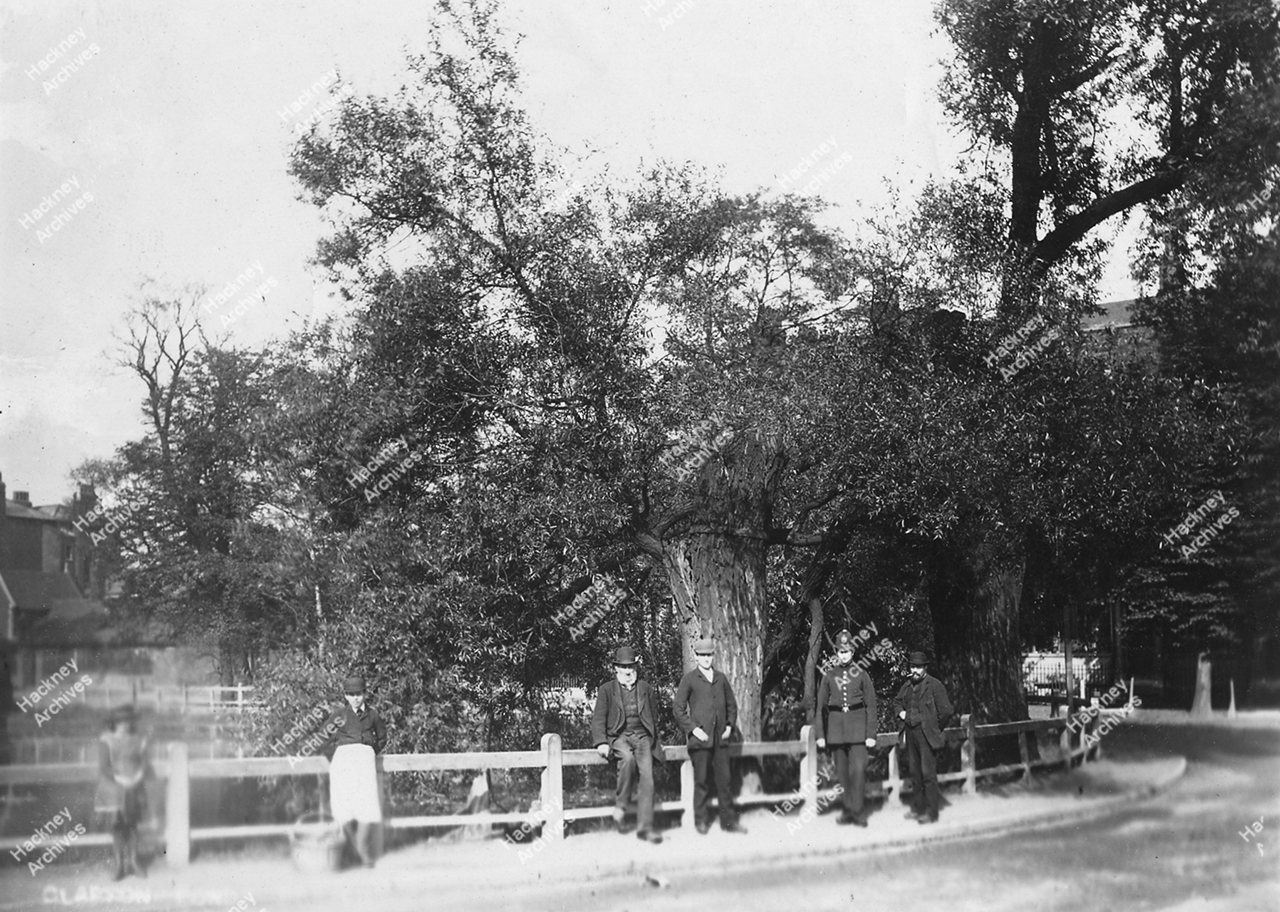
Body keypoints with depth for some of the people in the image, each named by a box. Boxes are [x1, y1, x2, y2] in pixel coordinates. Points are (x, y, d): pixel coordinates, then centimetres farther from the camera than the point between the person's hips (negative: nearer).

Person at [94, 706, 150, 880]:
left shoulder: (138, 741, 4)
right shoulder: (106, 740, -5)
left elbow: (144, 765, 3)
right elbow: (104, 767, -9)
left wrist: (137, 780, -14)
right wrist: (121, 781, -15)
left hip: (134, 789, 2)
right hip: (113, 789, -2)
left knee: (131, 825, 6)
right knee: (117, 826, -1)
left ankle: (133, 862, 16)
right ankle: (120, 865, 7)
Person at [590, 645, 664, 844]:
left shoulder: (645, 688, 18)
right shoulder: (607, 689, 9)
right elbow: (598, 719, 4)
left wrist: (654, 741, 16)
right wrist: (601, 742, -10)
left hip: (642, 736, 3)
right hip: (619, 736, -3)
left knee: (647, 776, -18)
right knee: (627, 757, -37)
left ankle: (645, 827, -18)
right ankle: (620, 804, -24)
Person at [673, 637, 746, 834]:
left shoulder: (721, 678, 12)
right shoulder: (689, 679, 0)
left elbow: (731, 704, 20)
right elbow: (679, 708, -2)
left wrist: (730, 725, 7)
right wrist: (693, 729, -9)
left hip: (720, 737, 3)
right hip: (700, 738, -3)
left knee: (724, 779, 3)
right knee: (701, 781, 1)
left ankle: (728, 821, 9)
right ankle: (701, 821, 11)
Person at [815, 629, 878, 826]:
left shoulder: (861, 675, 2)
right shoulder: (829, 676, 6)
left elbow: (871, 705, 2)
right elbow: (821, 706, 8)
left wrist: (871, 734, -4)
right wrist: (820, 735, 3)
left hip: (857, 727, -2)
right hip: (836, 726, 2)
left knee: (858, 769, -11)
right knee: (842, 771, 7)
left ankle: (857, 811, -6)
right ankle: (848, 808, 16)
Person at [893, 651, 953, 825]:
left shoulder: (934, 685, -8)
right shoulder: (907, 686, 11)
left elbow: (946, 711, -9)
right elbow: (897, 702, 30)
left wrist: (936, 730, 0)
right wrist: (901, 712, 10)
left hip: (926, 734, -6)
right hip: (911, 733, 6)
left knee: (928, 773, -7)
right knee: (915, 773, 11)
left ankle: (931, 813, -3)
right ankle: (917, 808, 19)